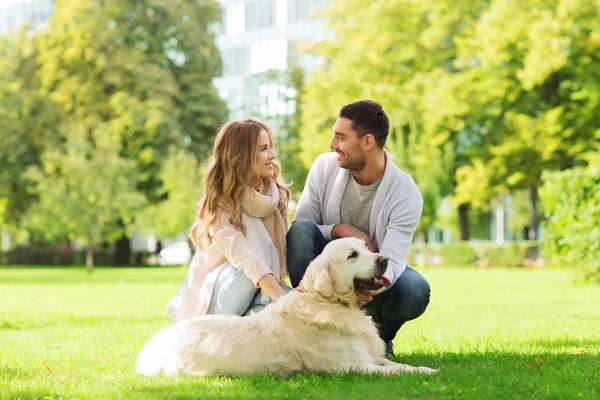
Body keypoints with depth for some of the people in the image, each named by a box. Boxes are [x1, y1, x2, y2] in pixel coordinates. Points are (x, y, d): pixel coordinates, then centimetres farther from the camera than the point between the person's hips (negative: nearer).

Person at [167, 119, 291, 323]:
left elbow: (284, 252, -4)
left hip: (260, 290, 4)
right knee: (249, 270, -37)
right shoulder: (220, 202, -17)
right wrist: (279, 295, -47)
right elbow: (240, 252, -33)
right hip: (211, 297, -4)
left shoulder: (277, 195, 1)